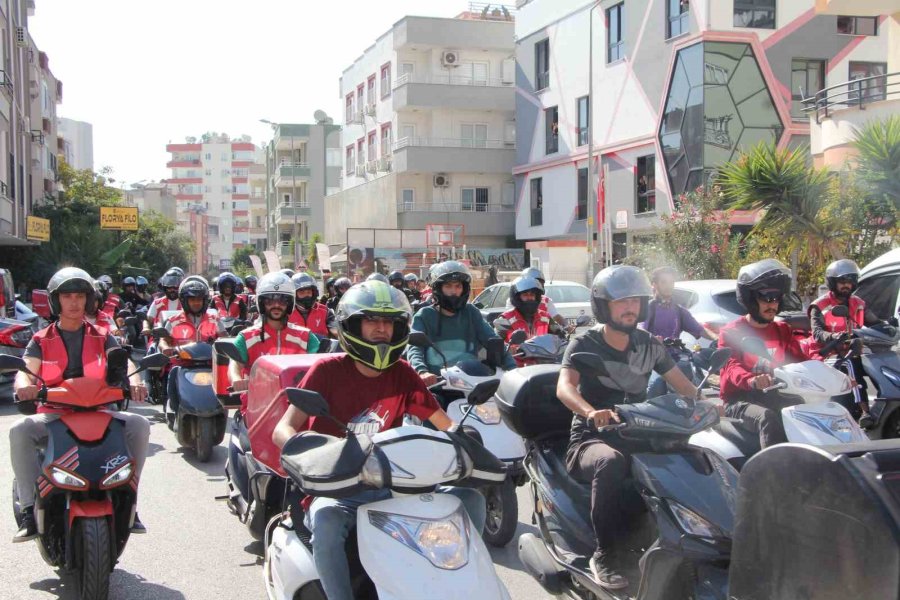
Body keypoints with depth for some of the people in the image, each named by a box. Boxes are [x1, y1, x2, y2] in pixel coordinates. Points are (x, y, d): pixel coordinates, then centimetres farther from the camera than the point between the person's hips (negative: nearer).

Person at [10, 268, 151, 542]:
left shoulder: (102, 337, 9)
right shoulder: (41, 341, 8)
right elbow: (26, 371, -6)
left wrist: (134, 382, -30)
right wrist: (24, 385, -32)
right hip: (53, 414, 0)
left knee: (139, 425, -24)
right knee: (19, 431, -30)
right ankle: (31, 511, -26)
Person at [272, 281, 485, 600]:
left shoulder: (403, 374, 5)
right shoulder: (328, 370, -7)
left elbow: (447, 425, 8)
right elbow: (282, 431, -13)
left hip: (389, 484, 4)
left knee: (470, 497, -11)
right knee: (327, 521, -39)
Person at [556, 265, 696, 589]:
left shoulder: (649, 345, 10)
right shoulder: (584, 344, -5)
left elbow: (682, 384, 9)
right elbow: (564, 387, -23)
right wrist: (591, 412, -44)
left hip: (636, 435, 5)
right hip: (591, 438, -5)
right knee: (611, 462, -39)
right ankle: (602, 554, -26)